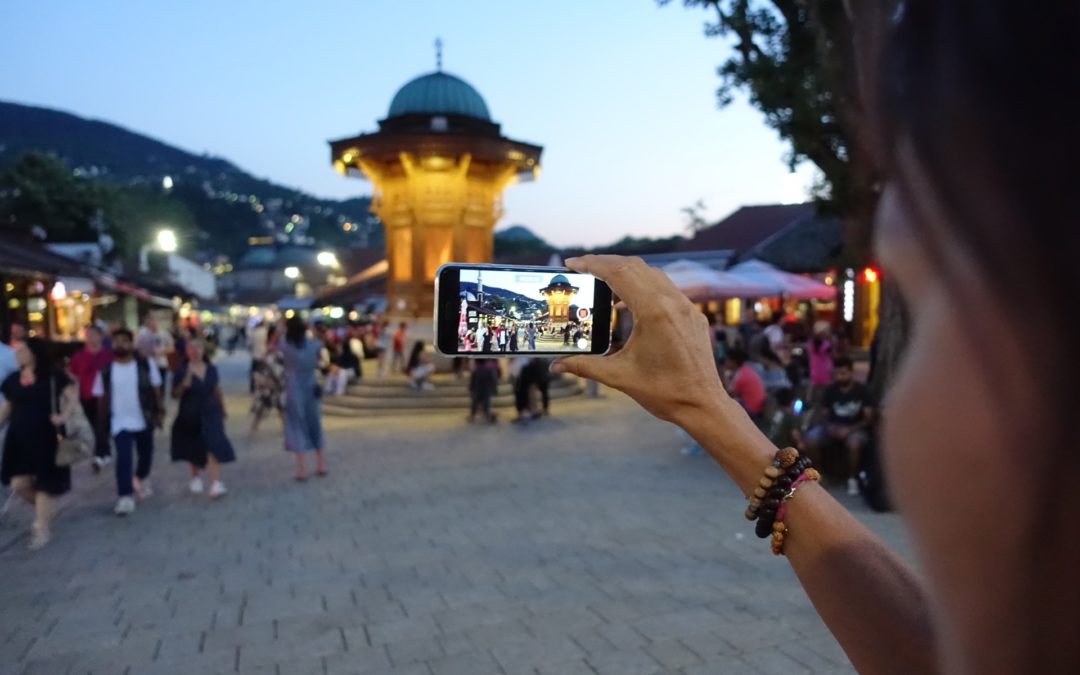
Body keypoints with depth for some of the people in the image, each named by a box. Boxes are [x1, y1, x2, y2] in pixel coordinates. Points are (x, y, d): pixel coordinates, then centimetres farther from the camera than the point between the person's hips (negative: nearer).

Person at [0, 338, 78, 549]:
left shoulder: (53, 377, -9)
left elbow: (73, 396, -10)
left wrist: (63, 416, -24)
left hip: (46, 437, -5)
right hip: (18, 437, 5)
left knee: (44, 484, 3)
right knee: (19, 485, 0)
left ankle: (42, 528, 16)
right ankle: (44, 508, 30)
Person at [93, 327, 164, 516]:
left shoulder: (146, 364, -6)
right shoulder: (106, 370, -2)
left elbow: (156, 389, -1)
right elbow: (102, 398, 3)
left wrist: (159, 411, -4)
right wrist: (102, 423, 3)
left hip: (144, 420, 1)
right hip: (120, 422, -1)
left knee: (146, 455, 18)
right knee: (123, 459, -10)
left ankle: (142, 478, 47)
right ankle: (125, 497, -6)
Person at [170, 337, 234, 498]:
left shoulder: (211, 370, 3)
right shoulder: (182, 372, -6)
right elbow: (175, 395, -6)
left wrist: (222, 409, 18)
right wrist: (184, 385, -24)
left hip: (211, 414, 1)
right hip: (190, 416, -1)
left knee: (213, 448, -13)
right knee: (193, 449, 14)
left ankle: (216, 483, -16)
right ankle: (195, 477, 37)